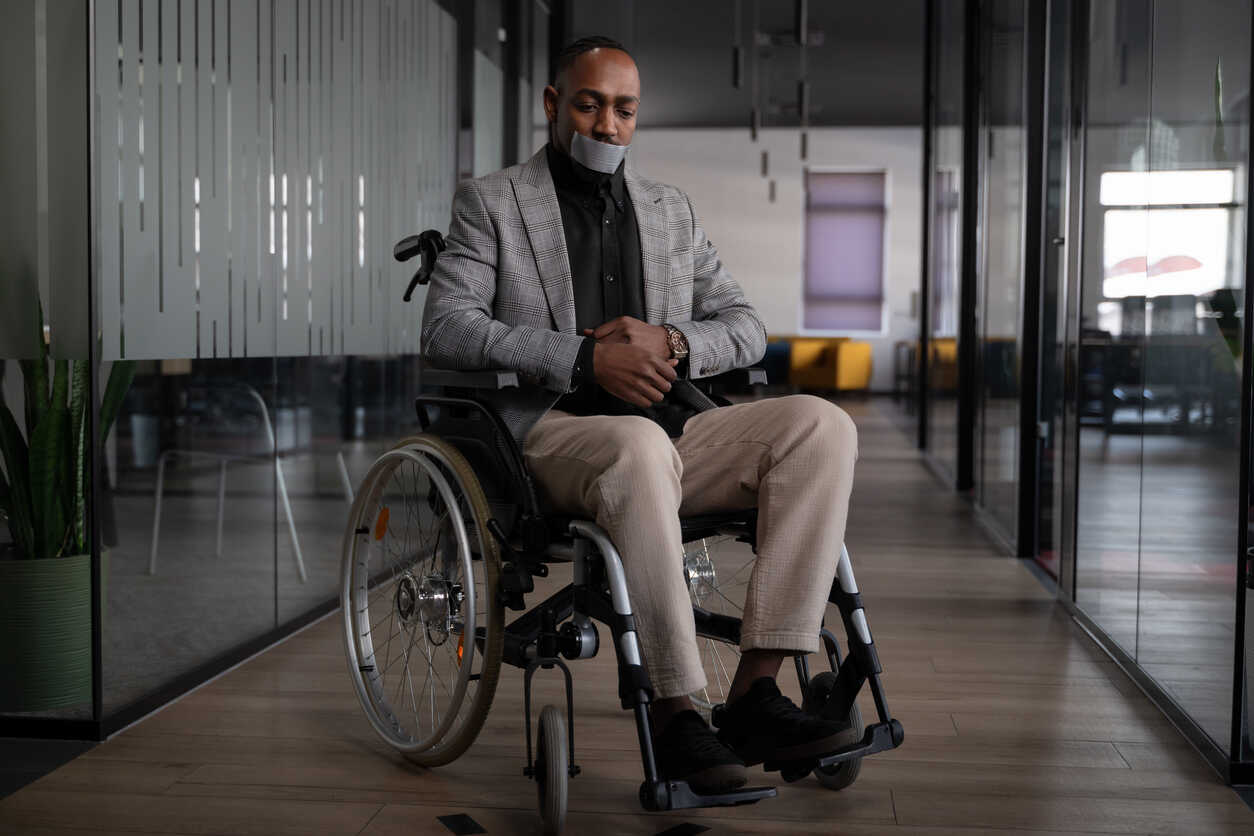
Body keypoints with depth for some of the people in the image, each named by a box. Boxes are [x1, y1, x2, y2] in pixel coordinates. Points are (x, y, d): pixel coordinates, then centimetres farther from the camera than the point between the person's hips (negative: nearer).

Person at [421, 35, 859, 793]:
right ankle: (675, 714, -31)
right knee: (639, 446, -40)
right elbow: (446, 330, -4)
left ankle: (756, 693, -27)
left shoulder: (671, 210, 22)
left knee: (821, 425, -21)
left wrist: (673, 342, -7)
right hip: (555, 432, -5)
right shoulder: (492, 202, 10)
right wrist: (586, 359, -16)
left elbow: (747, 329, 18)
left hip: (674, 429, 5)